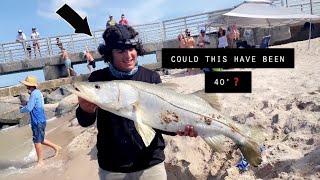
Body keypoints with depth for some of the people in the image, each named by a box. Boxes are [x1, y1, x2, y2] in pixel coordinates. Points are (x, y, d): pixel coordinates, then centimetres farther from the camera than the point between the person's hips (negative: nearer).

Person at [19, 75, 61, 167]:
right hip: (40, 121, 10)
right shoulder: (37, 92, 12)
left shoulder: (34, 93, -19)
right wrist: (27, 103, 11)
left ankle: (40, 162, 13)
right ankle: (56, 147, 30)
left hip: (38, 122, -10)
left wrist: (21, 110, -1)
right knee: (40, 140, 21)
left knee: (37, 141, 1)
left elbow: (29, 108, -21)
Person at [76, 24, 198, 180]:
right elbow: (85, 122, -9)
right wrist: (86, 110, -31)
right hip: (111, 167, 1)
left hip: (151, 163, 0)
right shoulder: (98, 78, -6)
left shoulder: (152, 78, -7)